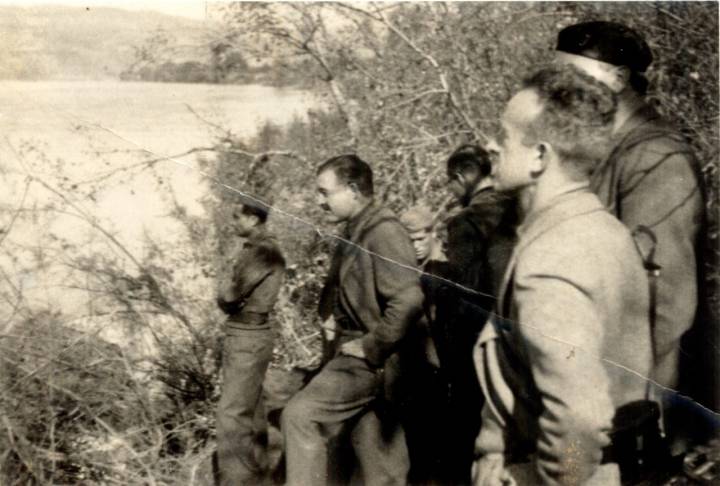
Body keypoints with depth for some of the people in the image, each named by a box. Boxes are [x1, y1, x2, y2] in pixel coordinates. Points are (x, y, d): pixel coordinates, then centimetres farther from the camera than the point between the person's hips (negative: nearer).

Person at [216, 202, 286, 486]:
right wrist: (230, 295, -5)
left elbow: (229, 295, -18)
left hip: (250, 336, -10)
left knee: (232, 413, -9)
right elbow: (232, 294, 14)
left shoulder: (265, 251, -16)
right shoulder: (250, 249, 14)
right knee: (248, 410, 16)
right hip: (239, 333, 10)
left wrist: (226, 294, 1)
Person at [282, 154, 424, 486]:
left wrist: (371, 347, -22)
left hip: (369, 359, -10)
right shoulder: (354, 234, 12)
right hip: (360, 354, 10)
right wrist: (331, 316, 10)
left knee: (301, 416, -13)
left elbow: (408, 300, -30)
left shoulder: (383, 232, -18)